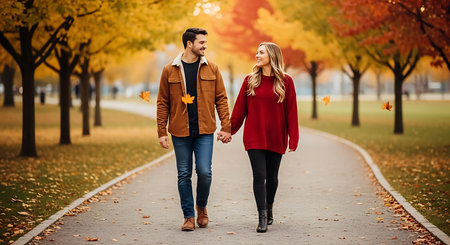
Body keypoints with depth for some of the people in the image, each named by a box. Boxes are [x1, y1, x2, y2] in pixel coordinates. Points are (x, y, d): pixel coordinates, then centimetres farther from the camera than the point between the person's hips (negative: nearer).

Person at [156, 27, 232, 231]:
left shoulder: (211, 69, 5)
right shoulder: (170, 71, 2)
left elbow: (221, 99, 6)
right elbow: (162, 103, 5)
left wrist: (226, 127, -1)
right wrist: (162, 132, -1)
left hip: (204, 132, 0)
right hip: (180, 132, 0)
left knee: (204, 171, -8)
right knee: (184, 175, 4)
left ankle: (201, 206, 19)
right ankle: (189, 216, 15)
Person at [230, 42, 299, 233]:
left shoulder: (285, 81, 0)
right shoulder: (250, 80, 4)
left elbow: (291, 112, -1)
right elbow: (240, 109, 6)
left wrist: (293, 138, -5)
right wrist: (229, 130, 1)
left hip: (276, 138, 0)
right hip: (254, 137, 0)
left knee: (272, 177, 10)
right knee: (259, 175, -7)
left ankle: (269, 208, 33)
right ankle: (262, 217, -5)